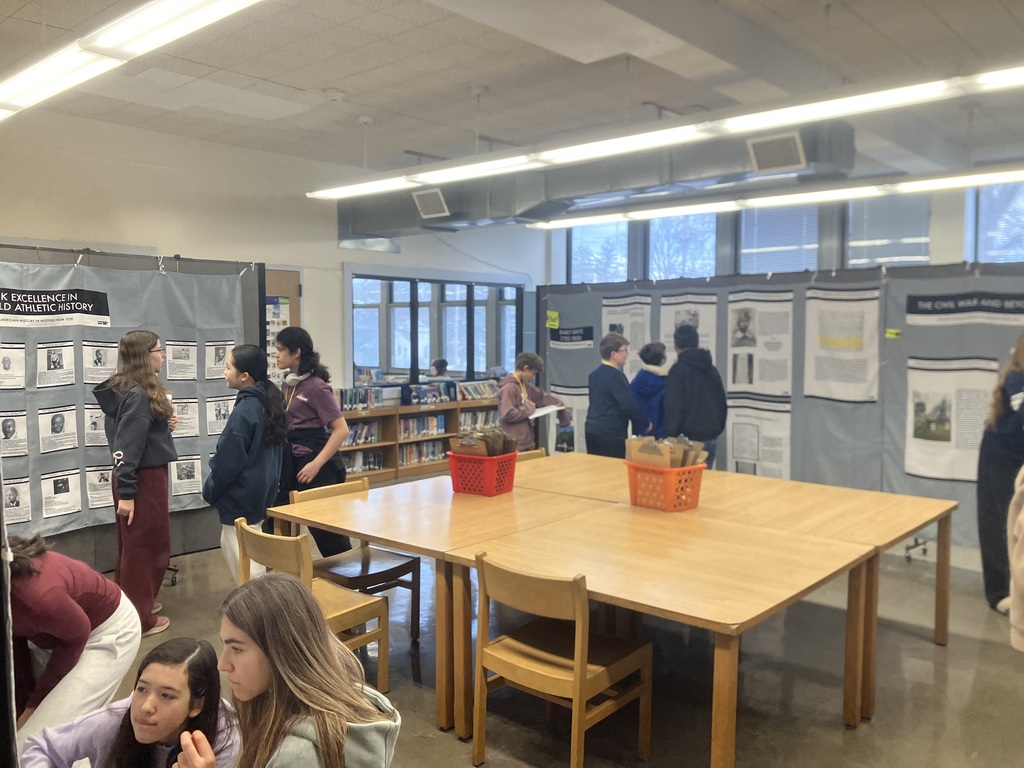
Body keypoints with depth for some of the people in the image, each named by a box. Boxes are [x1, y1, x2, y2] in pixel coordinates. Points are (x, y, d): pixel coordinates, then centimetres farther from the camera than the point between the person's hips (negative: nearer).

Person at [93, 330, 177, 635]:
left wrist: (164, 425, 2)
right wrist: (126, 492, -24)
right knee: (146, 545, 2)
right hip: (144, 478, -10)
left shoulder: (137, 390, 8)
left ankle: (132, 603, 34)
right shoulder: (138, 395, -21)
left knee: (135, 544, 20)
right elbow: (126, 445, -24)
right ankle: (139, 618, 14)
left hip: (146, 475, 10)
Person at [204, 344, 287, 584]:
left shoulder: (244, 411, -22)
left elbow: (229, 460, -18)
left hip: (240, 497, -9)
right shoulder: (270, 402, 6)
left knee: (241, 559, 1)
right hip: (262, 491, 9)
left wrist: (210, 490, -2)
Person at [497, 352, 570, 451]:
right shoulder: (508, 387, -17)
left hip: (526, 442, 10)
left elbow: (541, 396, 28)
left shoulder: (525, 385, 13)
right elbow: (507, 415, -25)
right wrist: (529, 408, -13)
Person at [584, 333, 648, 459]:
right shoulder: (615, 375, -15)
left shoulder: (594, 374, 12)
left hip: (592, 430, 9)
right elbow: (629, 404, -17)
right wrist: (645, 424, -4)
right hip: (611, 433, -9)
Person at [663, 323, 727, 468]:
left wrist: (671, 436, -11)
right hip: (711, 437, 6)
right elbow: (722, 402, 18)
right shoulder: (711, 369, 13)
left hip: (689, 438, -6)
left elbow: (673, 406, -16)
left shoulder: (678, 369, -9)